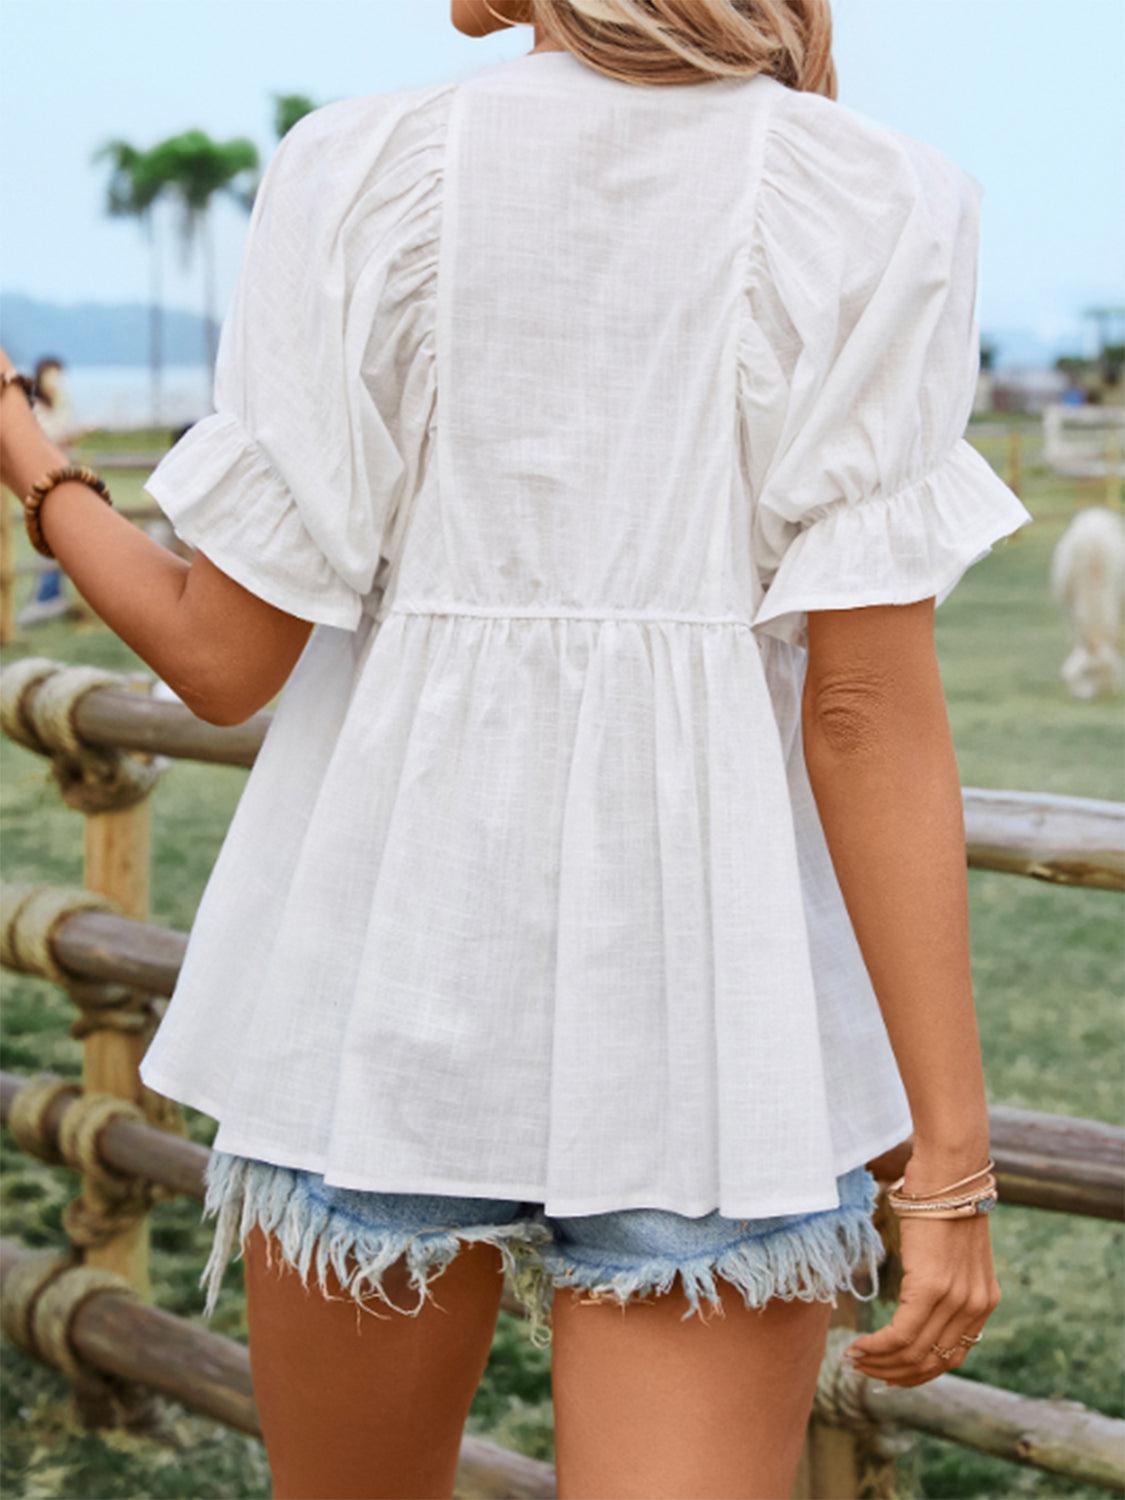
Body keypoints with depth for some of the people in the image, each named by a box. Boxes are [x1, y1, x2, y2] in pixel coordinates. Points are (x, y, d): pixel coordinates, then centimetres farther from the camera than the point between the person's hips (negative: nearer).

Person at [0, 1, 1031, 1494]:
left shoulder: (361, 176, -2)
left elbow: (224, 656, -1)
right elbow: (870, 708, -10)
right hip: (707, 1023, -1)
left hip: (394, 987, 1)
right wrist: (951, 1155, -7)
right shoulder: (873, 207, -3)